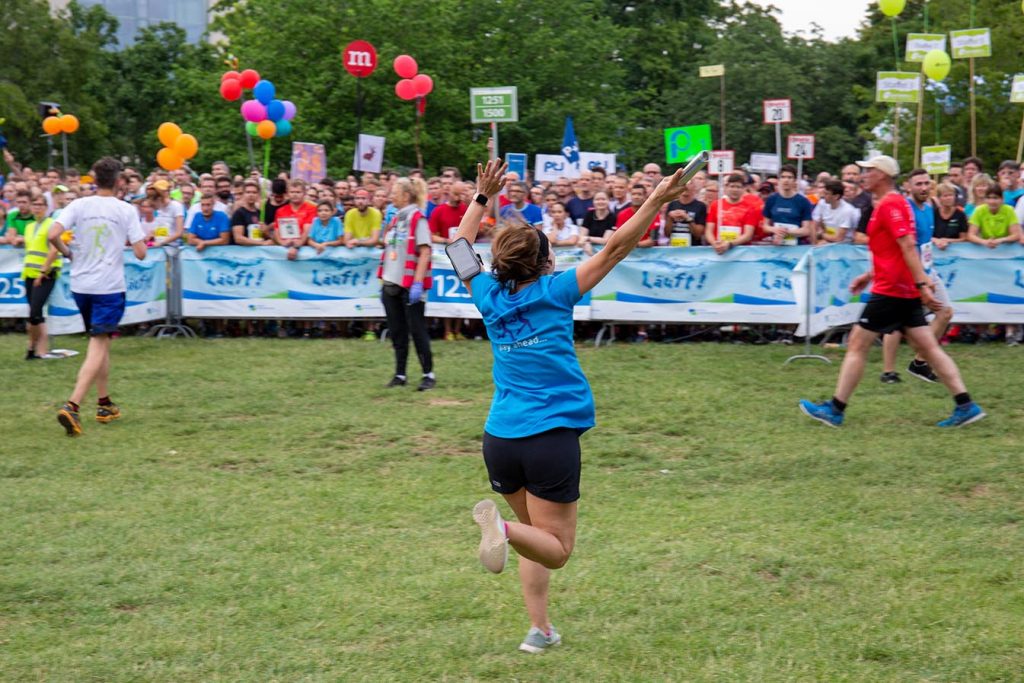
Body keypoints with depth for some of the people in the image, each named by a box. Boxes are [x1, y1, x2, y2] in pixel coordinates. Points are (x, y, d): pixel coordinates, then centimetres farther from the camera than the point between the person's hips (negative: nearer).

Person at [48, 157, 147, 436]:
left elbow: (53, 235, -12)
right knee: (98, 348, -6)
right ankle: (72, 406, -23)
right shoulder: (127, 210, -5)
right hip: (109, 287, -4)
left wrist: (68, 253, 7)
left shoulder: (79, 205, 0)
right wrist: (136, 240, 14)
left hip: (81, 285, 4)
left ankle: (105, 405, 28)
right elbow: (140, 252, -8)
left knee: (100, 343, 21)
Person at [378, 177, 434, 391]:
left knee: (417, 329, -3)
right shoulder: (395, 219, 14)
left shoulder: (417, 218, -10)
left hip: (410, 285, -8)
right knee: (397, 332, 9)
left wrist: (418, 283, -20)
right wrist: (384, 281, 15)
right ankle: (400, 375, 16)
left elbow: (425, 252, -15)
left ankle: (428, 375, 4)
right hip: (392, 284, 8)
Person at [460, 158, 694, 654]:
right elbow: (613, 250, -8)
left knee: (539, 538, 20)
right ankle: (503, 527, -31)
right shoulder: (553, 292, -7)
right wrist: (656, 202, -6)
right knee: (556, 549, -1)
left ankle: (539, 629, 11)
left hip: (499, 439, 5)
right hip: (551, 438, -5)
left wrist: (482, 198, 27)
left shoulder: (491, 297, 4)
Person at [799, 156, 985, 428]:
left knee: (857, 345, -2)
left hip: (890, 290, -10)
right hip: (906, 291, 10)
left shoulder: (889, 205, -14)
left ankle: (835, 409, 3)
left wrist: (922, 284, -28)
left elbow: (908, 245, -22)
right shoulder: (894, 202, 17)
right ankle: (966, 405, 1)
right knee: (928, 347, 6)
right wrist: (870, 275, 26)